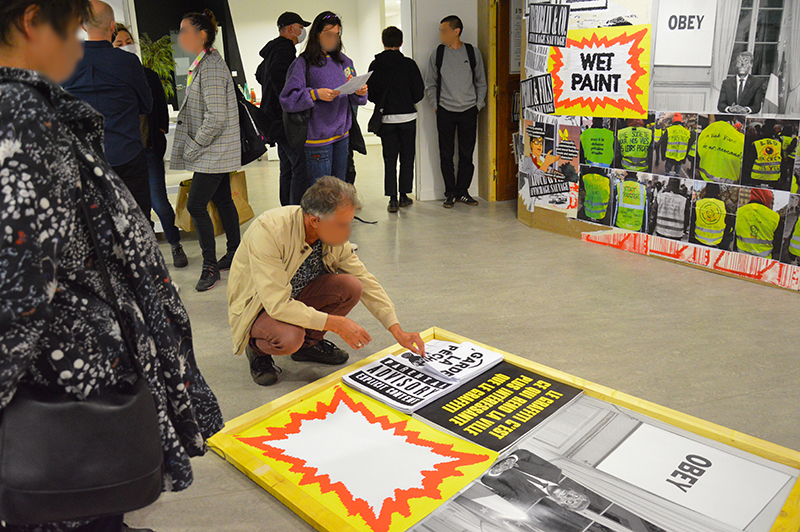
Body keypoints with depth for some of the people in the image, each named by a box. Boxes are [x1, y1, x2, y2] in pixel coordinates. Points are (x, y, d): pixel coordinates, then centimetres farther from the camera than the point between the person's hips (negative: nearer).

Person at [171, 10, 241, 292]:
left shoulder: (211, 66, -18)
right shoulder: (204, 63, 13)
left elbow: (216, 118, -24)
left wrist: (193, 148, -15)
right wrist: (192, 145, 16)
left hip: (214, 151, -10)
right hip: (215, 152, 10)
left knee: (196, 205, -7)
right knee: (223, 200, 15)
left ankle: (210, 266, 2)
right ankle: (235, 253, 25)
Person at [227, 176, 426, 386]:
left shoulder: (334, 234, -15)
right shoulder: (268, 231, -33)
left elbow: (366, 281, -6)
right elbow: (277, 304, -35)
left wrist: (397, 331, -11)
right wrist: (336, 323, -34)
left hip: (298, 294, 6)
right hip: (260, 306, -5)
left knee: (351, 286, -19)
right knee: (288, 338, -37)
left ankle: (309, 343, 3)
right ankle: (258, 348, 0)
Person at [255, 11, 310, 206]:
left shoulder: (272, 50, 21)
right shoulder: (285, 49, -11)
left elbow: (260, 74, 37)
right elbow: (277, 75, -28)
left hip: (279, 121, 11)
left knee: (287, 170, 14)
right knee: (301, 169, -12)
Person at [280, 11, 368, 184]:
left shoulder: (344, 61, 12)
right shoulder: (303, 63, -8)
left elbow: (353, 99, 14)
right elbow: (287, 100, -14)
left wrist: (360, 93, -8)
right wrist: (316, 94, -24)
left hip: (342, 134, 6)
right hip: (317, 138, -6)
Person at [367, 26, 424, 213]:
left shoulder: (375, 65, -2)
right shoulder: (409, 64, -7)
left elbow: (370, 93, -1)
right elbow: (419, 92, -5)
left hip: (386, 118, 1)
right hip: (407, 116, -1)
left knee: (389, 159, 5)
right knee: (407, 157, 11)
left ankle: (393, 199, 1)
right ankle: (404, 195, 15)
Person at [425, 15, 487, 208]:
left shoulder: (473, 52, 4)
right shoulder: (437, 54, 5)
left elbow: (481, 82, 12)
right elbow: (430, 84, 10)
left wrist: (479, 104, 3)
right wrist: (435, 105, 1)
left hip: (469, 111, 0)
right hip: (445, 112, 0)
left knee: (467, 154, 5)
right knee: (446, 155, 2)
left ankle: (462, 191, 18)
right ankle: (450, 193, 13)